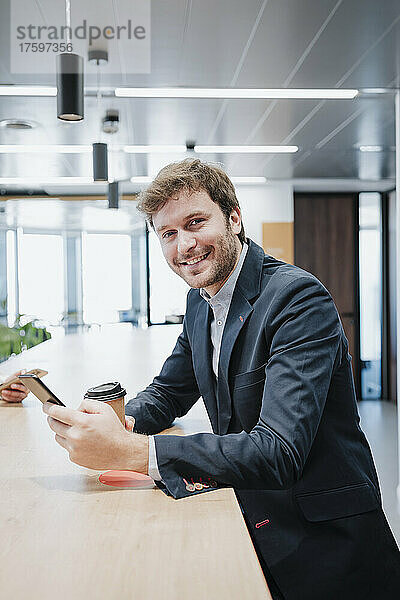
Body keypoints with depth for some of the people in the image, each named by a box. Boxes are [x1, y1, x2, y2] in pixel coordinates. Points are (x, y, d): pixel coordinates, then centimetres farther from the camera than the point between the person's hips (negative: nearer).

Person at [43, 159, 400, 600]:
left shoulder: (299, 297, -21)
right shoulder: (200, 303, 4)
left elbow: (279, 452, -30)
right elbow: (168, 392, 16)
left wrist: (128, 450, -36)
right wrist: (121, 421, -9)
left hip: (322, 542, -5)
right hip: (246, 519, 6)